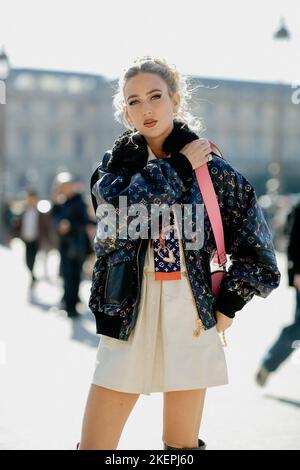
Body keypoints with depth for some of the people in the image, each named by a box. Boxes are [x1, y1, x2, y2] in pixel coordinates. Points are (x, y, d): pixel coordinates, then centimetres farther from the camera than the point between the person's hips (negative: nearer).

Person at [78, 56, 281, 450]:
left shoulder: (208, 165, 3)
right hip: (129, 314, 1)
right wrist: (180, 167, -7)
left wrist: (229, 303, 1)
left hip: (192, 315, -1)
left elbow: (254, 241, 6)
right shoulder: (116, 163, 8)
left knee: (183, 444, 9)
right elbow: (123, 204, -16)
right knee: (94, 444, 0)